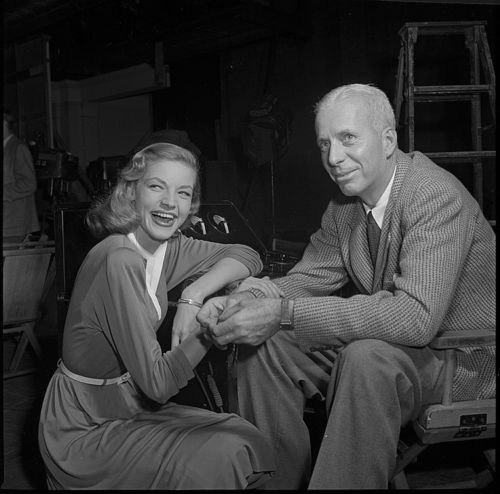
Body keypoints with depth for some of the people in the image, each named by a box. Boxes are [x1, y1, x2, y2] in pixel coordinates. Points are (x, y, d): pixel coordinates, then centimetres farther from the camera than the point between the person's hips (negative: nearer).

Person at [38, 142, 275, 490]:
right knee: (217, 460, -20)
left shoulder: (166, 246, -2)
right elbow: (158, 383, -26)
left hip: (130, 407, 7)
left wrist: (194, 296, -17)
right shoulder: (120, 261, -27)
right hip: (83, 432, -7)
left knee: (246, 442, -3)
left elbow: (248, 256, -2)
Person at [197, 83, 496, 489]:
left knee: (367, 356, -37)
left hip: (464, 354, -7)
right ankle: (280, 480, 3)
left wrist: (283, 313, -37)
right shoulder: (345, 204, 2)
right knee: (263, 345, -9)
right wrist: (245, 300, -20)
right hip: (388, 338, 7)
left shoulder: (436, 197, -23)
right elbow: (311, 277, 3)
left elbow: (417, 315, -34)